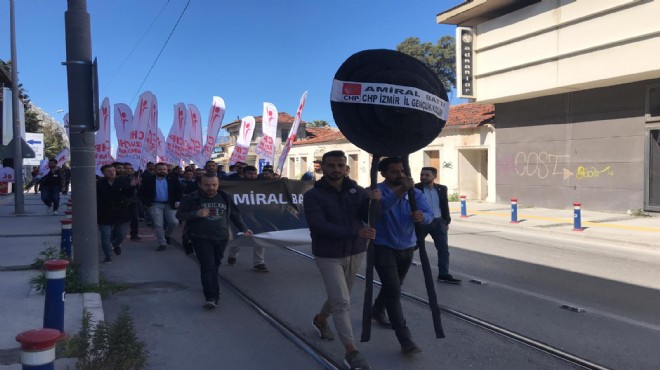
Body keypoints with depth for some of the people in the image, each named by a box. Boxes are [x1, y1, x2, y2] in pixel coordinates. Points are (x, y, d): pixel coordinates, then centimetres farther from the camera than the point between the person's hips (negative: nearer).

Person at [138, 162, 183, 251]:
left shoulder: (173, 180, 3)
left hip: (170, 205, 1)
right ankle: (162, 243, 6)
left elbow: (180, 191, 7)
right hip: (155, 205, -1)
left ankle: (167, 235, 24)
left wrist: (178, 201, -4)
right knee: (158, 224, -5)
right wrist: (146, 203, -9)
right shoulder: (148, 180, -1)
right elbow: (142, 192, 0)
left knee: (174, 222, -6)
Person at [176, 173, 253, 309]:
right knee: (207, 266, -13)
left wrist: (244, 228, 16)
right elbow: (179, 215, -3)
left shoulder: (224, 197, 7)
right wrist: (196, 214, -19)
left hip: (221, 238, 4)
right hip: (201, 238, -4)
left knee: (215, 265, 11)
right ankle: (212, 297, -16)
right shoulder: (191, 198, -4)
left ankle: (210, 291, 31)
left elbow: (234, 214, 18)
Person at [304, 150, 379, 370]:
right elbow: (319, 226, -24)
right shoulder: (313, 196, -12)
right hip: (328, 256, -4)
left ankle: (320, 320, 48)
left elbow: (369, 216, -5)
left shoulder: (356, 190, -1)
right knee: (341, 301, -8)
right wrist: (355, 232, -32)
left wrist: (374, 201, -28)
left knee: (339, 296, 21)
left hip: (355, 253, 5)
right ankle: (351, 351, 2)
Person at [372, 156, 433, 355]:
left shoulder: (415, 193, -1)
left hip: (407, 248, 6)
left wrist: (422, 216, -39)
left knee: (392, 286, 23)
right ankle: (405, 340, -10)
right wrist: (400, 191, -53)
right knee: (393, 291, -14)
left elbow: (429, 214, -14)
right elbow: (379, 207, -38)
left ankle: (377, 311, 51)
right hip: (383, 248, -6)